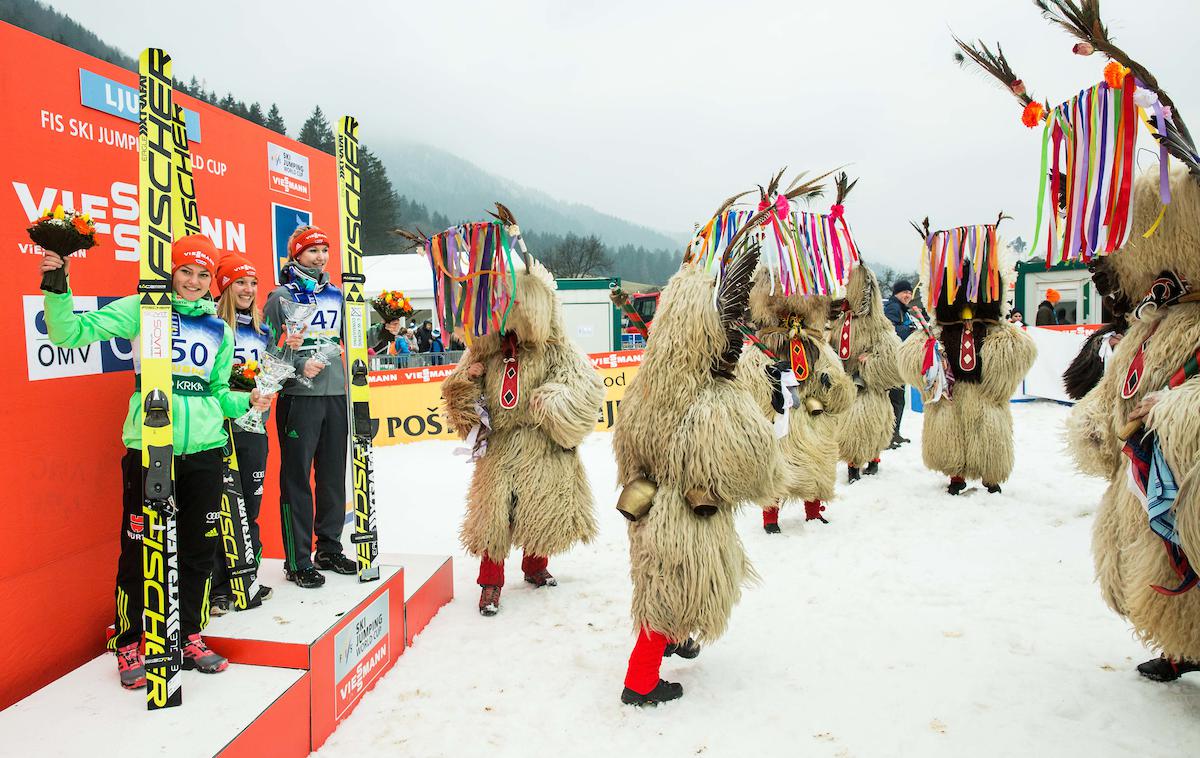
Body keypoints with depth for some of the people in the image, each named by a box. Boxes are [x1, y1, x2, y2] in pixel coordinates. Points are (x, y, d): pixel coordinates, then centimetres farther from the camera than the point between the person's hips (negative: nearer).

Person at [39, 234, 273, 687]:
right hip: (148, 449, -3)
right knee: (140, 549, 3)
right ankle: (127, 646, 23)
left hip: (204, 451, 4)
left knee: (200, 548, 11)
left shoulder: (219, 330, 13)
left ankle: (189, 637, 29)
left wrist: (247, 401, 1)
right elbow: (70, 332, -4)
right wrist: (57, 288, -18)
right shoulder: (140, 310, 1)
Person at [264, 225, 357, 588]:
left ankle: (329, 549, 25)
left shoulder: (336, 295, 14)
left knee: (333, 475, 11)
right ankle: (297, 561, 10)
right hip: (299, 397, -5)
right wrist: (299, 365, -16)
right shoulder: (282, 297, -2)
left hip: (335, 394, 5)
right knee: (297, 479, 0)